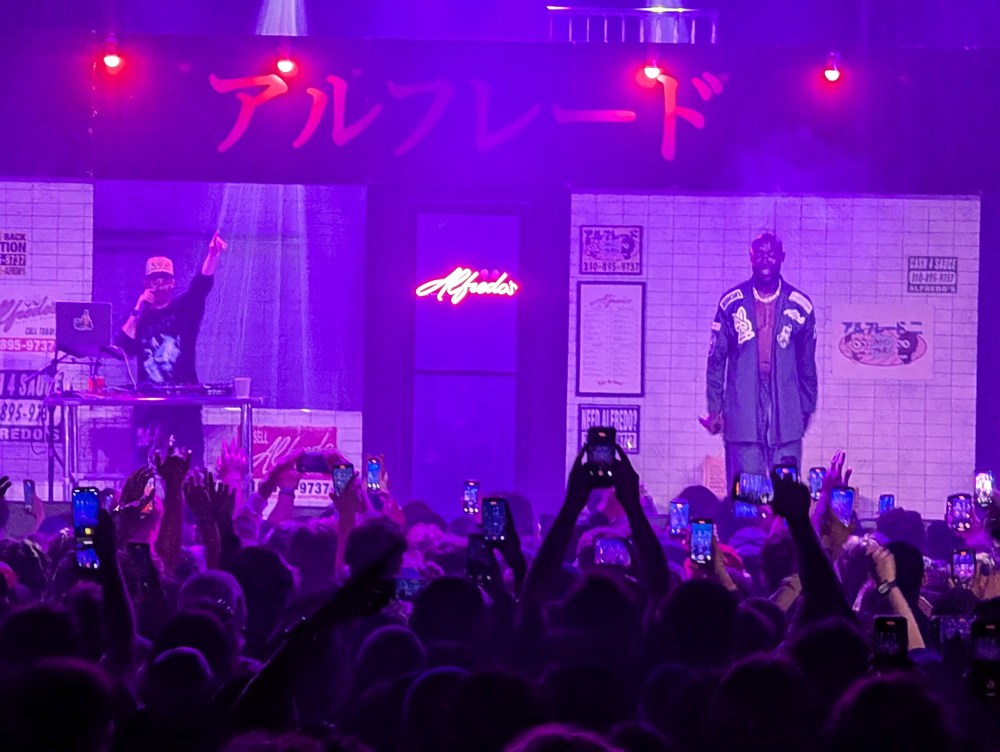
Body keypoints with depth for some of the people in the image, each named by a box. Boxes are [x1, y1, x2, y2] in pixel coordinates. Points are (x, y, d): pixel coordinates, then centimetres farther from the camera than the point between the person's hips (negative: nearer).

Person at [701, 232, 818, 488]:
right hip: (742, 416, 0)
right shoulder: (731, 303, 5)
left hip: (786, 418, 1)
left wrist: (806, 408, 15)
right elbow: (716, 359, 8)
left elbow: (807, 364, 14)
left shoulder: (800, 307, 6)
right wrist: (714, 408, 4)